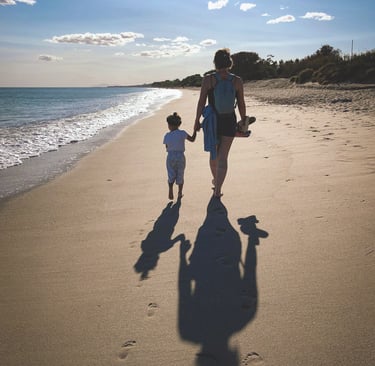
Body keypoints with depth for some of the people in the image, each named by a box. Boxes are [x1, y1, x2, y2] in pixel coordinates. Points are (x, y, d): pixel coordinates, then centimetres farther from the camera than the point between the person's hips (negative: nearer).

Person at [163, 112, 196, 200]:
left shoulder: (167, 135, -3)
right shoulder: (182, 133, -7)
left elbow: (167, 147, 4)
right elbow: (192, 139, 2)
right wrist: (195, 131, 14)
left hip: (170, 157, 0)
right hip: (180, 156, 0)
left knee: (171, 175, 11)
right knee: (180, 176, 11)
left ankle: (170, 192, -1)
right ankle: (180, 193, 16)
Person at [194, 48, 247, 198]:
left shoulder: (208, 79, -7)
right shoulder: (237, 81, -3)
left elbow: (201, 102, -7)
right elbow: (241, 104, 1)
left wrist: (197, 121, 1)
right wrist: (243, 121, 13)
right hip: (229, 122, 0)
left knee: (213, 153, 21)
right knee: (223, 156, 4)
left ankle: (216, 180, 40)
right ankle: (217, 190, -2)